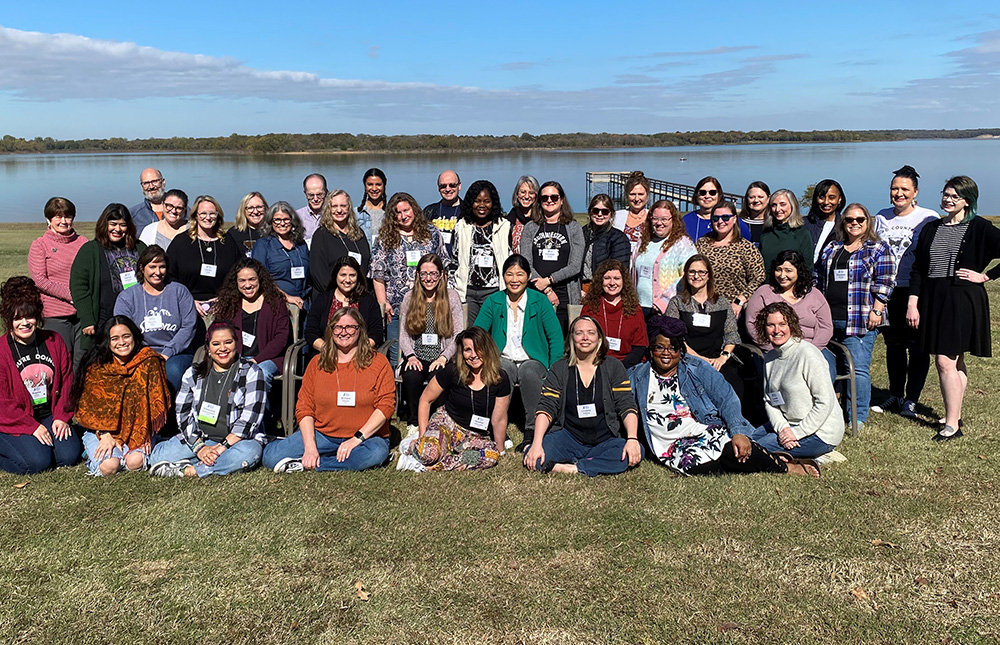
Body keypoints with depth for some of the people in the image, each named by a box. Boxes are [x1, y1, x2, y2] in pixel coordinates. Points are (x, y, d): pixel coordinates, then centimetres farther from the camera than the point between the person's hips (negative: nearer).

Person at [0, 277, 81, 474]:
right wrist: (32, 427, -16)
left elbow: (67, 382, 8)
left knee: (69, 455, -18)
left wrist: (62, 417, -4)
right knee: (37, 461, -23)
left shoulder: (54, 341, 5)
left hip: (50, 416, 3)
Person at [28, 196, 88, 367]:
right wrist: (71, 295, -13)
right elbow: (39, 280, -5)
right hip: (55, 314, -3)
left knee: (83, 360, 5)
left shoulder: (82, 242, 12)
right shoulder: (39, 245, 3)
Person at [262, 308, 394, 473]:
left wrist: (357, 439, -18)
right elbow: (304, 408, 3)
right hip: (322, 434, 1)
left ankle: (305, 465, -23)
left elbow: (386, 405, -8)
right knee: (271, 456, -20)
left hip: (366, 436, 0)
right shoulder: (317, 363, 8)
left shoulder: (378, 362, 1)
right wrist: (310, 447, -13)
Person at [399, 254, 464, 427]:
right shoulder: (409, 297, 14)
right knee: (411, 376, -32)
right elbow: (403, 333, 10)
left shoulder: (452, 296, 7)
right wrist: (410, 355, -9)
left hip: (441, 358, -1)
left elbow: (459, 334, 2)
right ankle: (413, 422, -17)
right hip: (416, 358, 2)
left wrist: (444, 357, -12)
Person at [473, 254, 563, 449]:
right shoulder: (493, 302, 6)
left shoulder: (540, 301, 2)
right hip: (504, 359, 1)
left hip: (533, 360, -1)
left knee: (529, 373, -35)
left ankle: (532, 431, -26)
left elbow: (556, 337, -1)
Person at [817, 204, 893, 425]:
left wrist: (876, 311, -12)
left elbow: (883, 284, -4)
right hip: (828, 318, 5)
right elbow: (819, 280, 20)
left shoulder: (878, 249, 2)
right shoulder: (831, 249, 16)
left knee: (858, 369, -7)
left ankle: (858, 419, 1)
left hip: (860, 321, -5)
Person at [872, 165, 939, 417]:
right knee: (893, 345, 12)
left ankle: (911, 399, 12)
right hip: (887, 290, 4)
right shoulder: (881, 217, 7)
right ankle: (895, 395, 25)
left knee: (917, 346, 1)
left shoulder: (929, 218, -5)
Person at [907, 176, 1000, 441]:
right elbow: (917, 269, 9)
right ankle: (955, 414, 22)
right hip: (933, 300, 5)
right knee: (955, 361, 13)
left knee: (945, 361, -10)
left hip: (963, 301, -5)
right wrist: (912, 303, 3)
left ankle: (952, 424, -4)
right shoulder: (931, 229, 10)